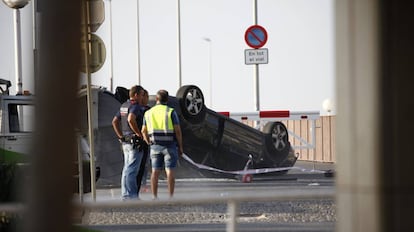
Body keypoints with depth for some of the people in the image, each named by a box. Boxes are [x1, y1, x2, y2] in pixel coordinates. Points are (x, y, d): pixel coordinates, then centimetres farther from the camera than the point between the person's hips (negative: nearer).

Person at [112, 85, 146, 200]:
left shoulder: (123, 106, 14)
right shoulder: (135, 106, -14)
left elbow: (114, 121, 18)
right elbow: (131, 119, -32)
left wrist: (121, 137, 17)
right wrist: (139, 133, -22)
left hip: (125, 142, 9)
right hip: (135, 142, -9)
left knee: (127, 169, 13)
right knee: (131, 170, -8)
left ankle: (125, 194, 16)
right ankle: (130, 195, -8)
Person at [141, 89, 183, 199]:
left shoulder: (149, 113, 5)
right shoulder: (171, 112, -7)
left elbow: (144, 131, 7)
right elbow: (177, 130, -10)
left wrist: (150, 144, 19)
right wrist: (180, 147, -2)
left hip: (155, 145, 3)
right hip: (169, 145, -3)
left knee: (155, 172, 5)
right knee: (170, 171, -2)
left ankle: (154, 197, 1)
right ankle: (171, 197, -6)